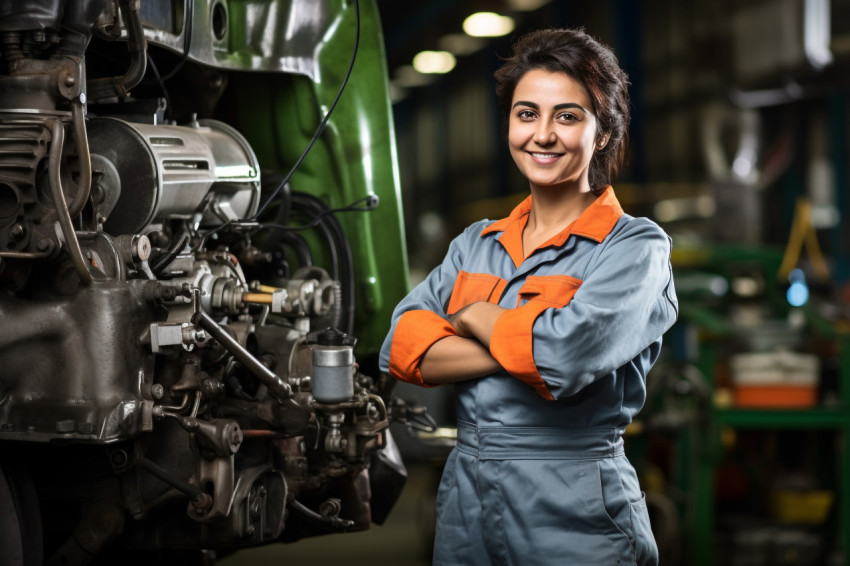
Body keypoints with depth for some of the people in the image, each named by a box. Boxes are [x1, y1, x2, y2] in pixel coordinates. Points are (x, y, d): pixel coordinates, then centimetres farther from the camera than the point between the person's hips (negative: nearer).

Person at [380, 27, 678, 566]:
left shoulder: (636, 247, -7)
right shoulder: (476, 244, 10)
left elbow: (564, 354, -23)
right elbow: (400, 348, -3)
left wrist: (473, 317, -4)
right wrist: (517, 349, -16)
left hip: (572, 520, -5)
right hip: (464, 502, 5)